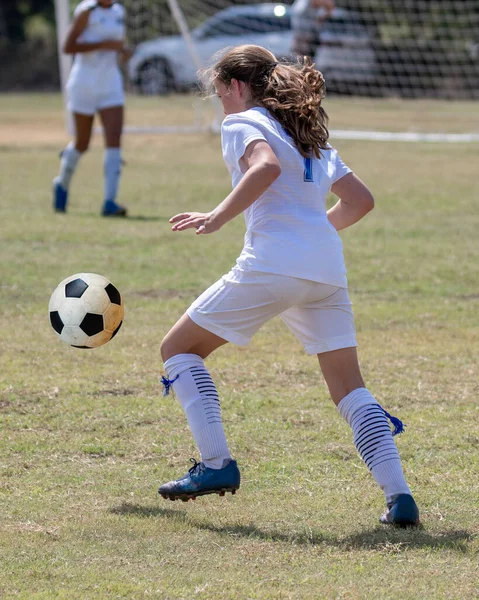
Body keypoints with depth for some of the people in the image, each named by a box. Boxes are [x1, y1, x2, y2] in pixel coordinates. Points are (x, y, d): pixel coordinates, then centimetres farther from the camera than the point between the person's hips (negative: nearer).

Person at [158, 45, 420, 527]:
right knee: (349, 388, 10)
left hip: (271, 265, -7)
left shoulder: (243, 122, 5)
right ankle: (398, 496, -5)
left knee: (178, 347, 9)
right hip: (328, 267, 7)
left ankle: (216, 464, -2)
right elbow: (360, 200, 26)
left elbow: (267, 165, -18)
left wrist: (219, 216, -15)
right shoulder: (309, 134, 26)